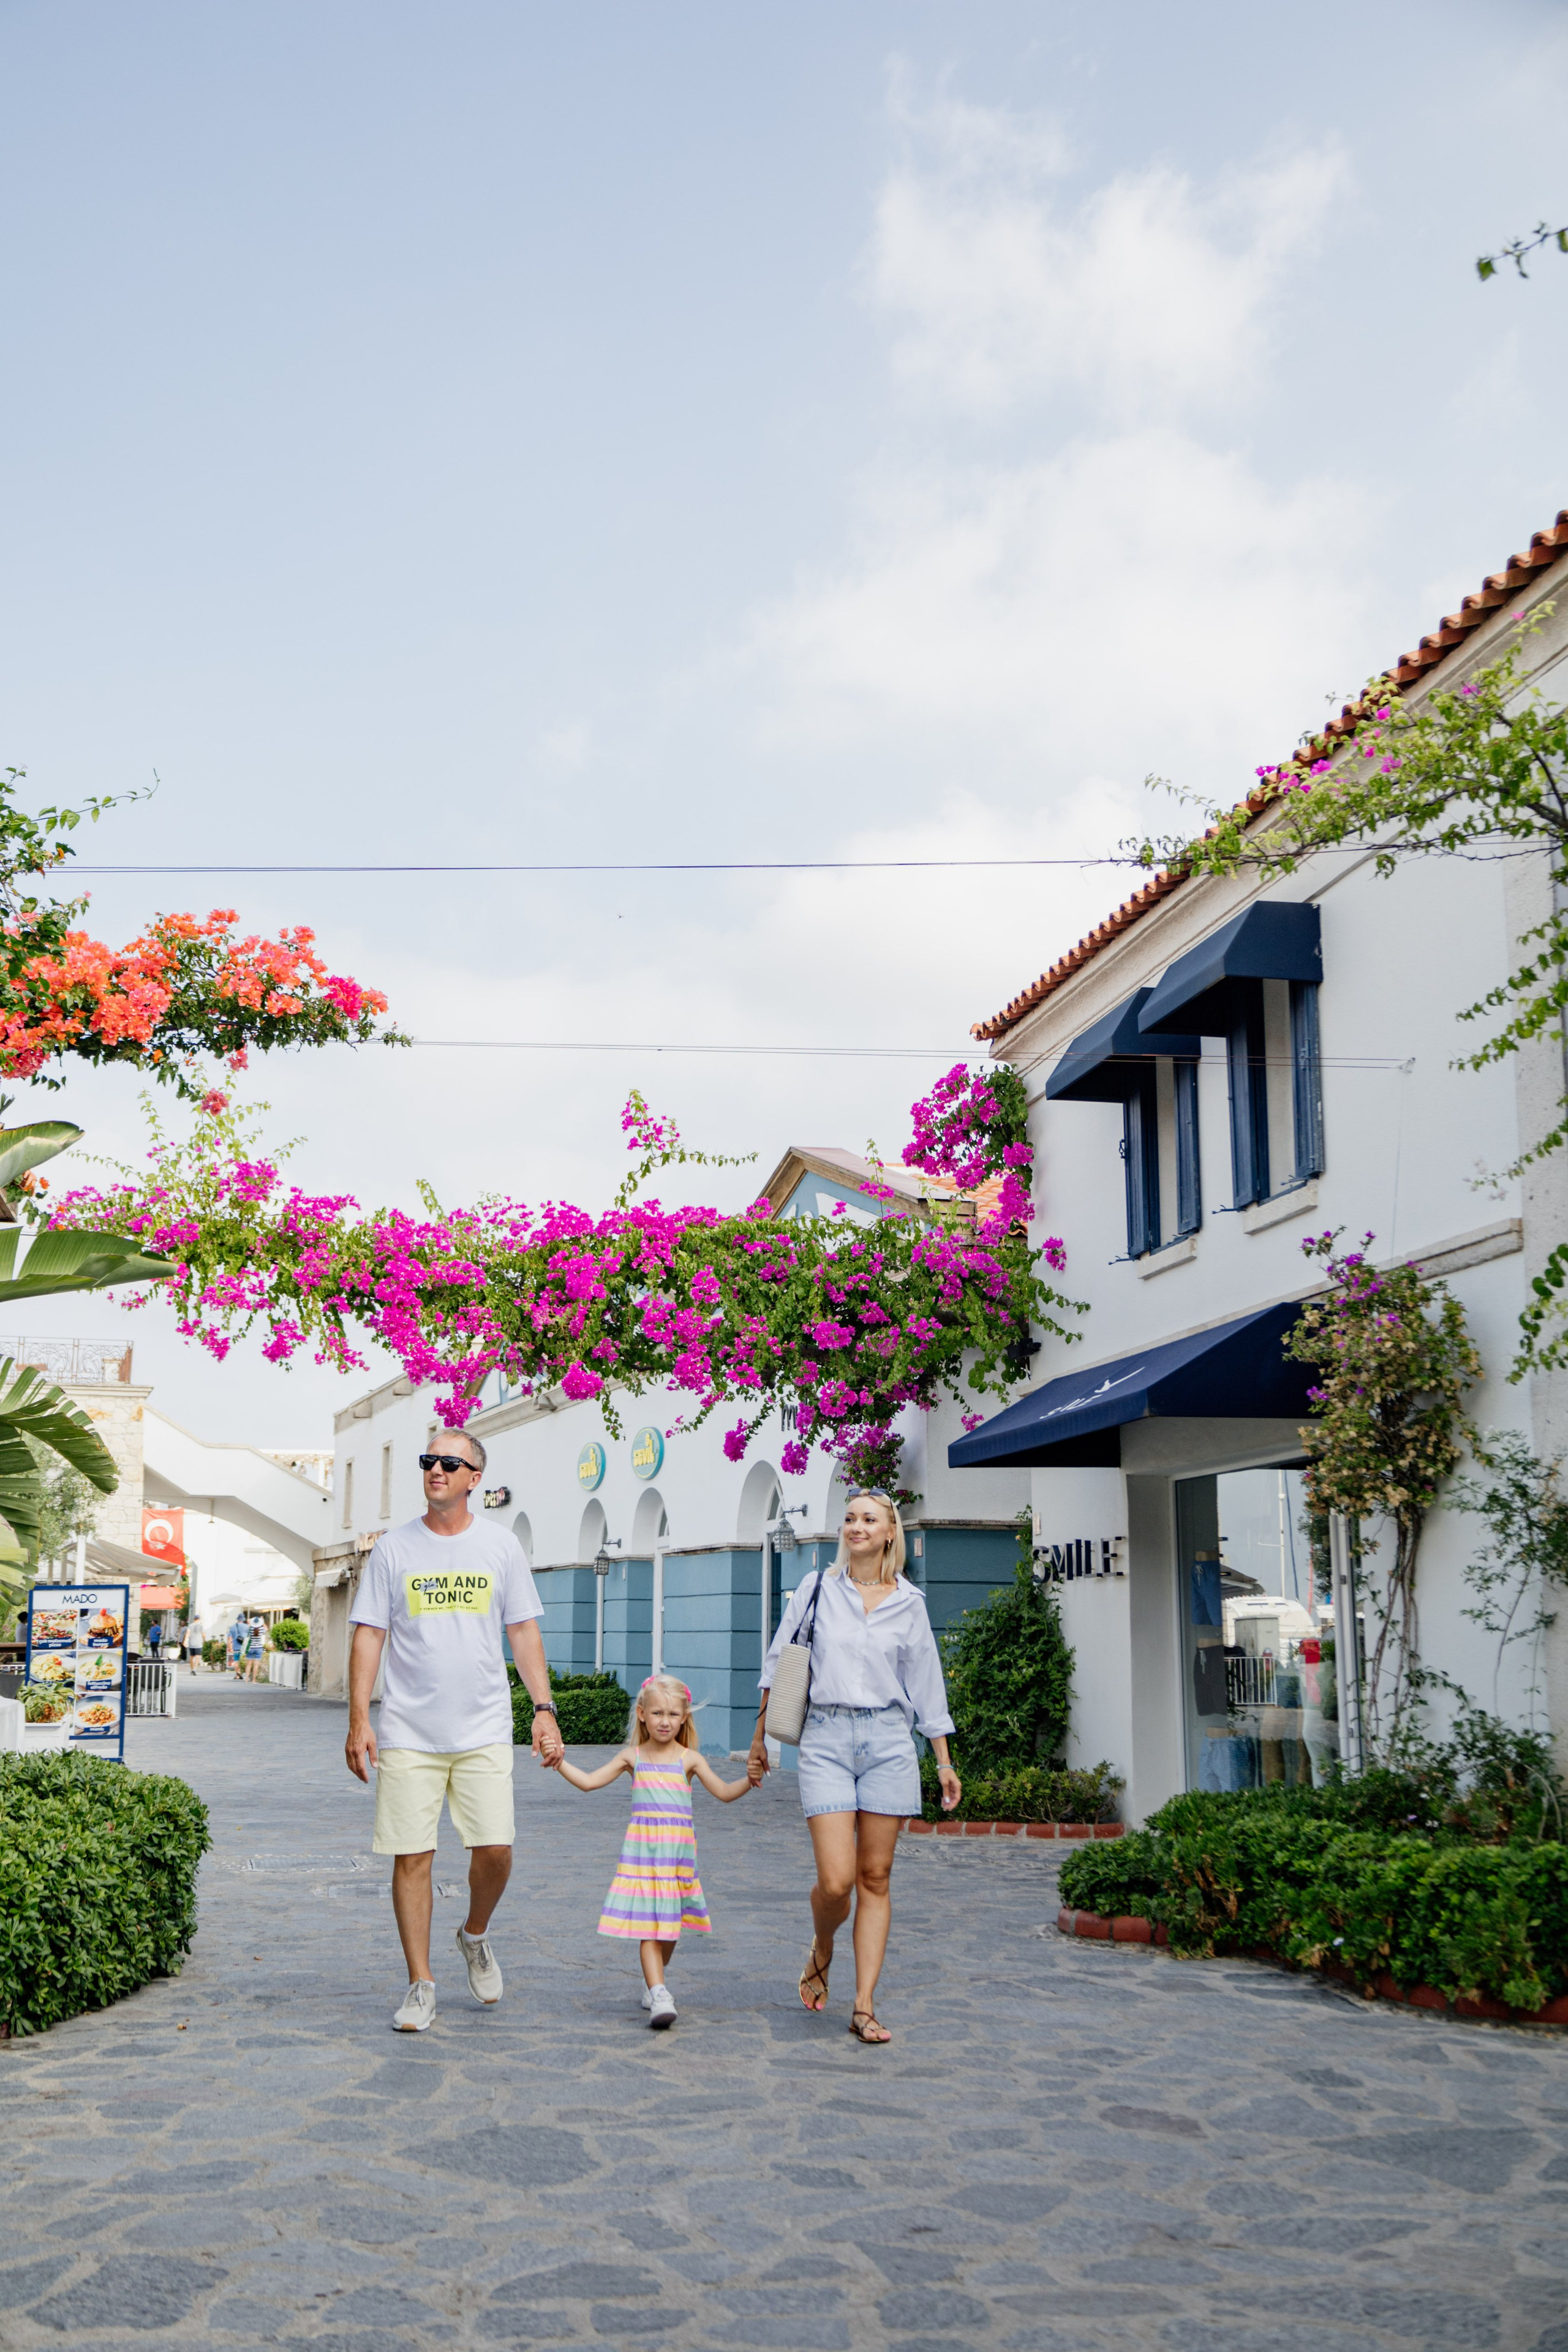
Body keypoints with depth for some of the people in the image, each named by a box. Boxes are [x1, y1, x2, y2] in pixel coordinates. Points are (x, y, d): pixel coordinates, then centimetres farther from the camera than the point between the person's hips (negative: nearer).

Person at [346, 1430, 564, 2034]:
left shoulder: (501, 1546, 6)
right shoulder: (394, 1548, 3)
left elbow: (524, 1631, 9)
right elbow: (368, 1635, 3)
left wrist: (545, 1708, 0)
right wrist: (358, 1722, -4)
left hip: (483, 1731, 0)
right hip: (408, 1733, 0)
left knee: (495, 1848, -6)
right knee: (412, 1857, -1)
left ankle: (475, 1936, 24)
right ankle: (420, 1985, 12)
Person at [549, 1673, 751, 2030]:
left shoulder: (690, 1759, 5)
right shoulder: (633, 1757, 6)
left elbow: (724, 1793, 3)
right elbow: (589, 1781, 9)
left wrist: (751, 1780, -14)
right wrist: (560, 1763, -2)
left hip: (678, 1847, 1)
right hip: (641, 1847, -1)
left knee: (670, 1923, 11)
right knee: (648, 1923, -10)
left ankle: (654, 1979, 35)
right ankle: (659, 1994, -15)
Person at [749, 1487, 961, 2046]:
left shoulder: (909, 1603, 8)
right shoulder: (816, 1590, 5)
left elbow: (926, 1686, 13)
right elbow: (779, 1665, 10)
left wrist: (944, 1762, 12)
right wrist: (759, 1737, 10)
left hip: (888, 1742, 1)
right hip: (826, 1740, -1)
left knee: (875, 1878, 2)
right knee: (836, 1880, -10)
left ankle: (864, 2007, 9)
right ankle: (821, 1952, 22)